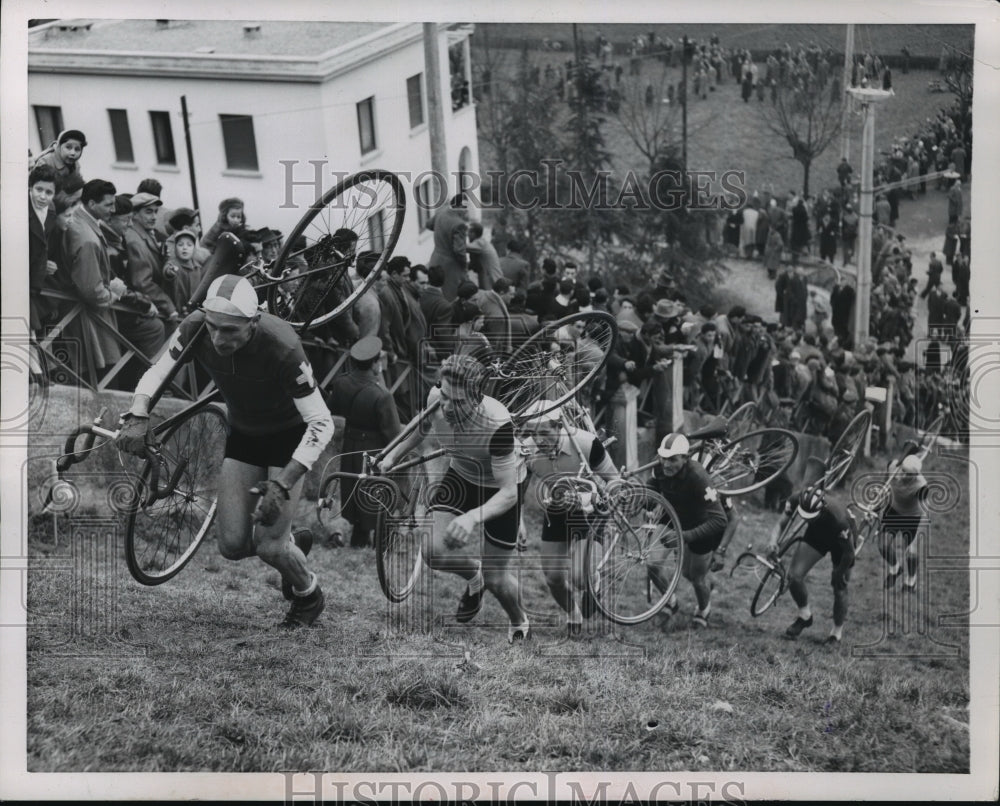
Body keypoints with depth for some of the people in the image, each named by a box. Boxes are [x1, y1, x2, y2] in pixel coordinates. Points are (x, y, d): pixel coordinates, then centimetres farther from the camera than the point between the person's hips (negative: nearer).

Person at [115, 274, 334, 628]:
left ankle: (309, 595, 21)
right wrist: (137, 416, -33)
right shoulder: (196, 328, -24)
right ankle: (293, 542, 30)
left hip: (289, 435, -4)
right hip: (243, 434, 5)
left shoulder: (281, 347, -36)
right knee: (232, 545, -3)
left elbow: (321, 422, -33)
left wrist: (282, 484, -41)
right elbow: (157, 372, -11)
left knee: (269, 547, -13)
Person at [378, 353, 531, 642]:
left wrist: (473, 518, -54)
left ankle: (519, 622, 36)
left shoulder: (497, 424, -41)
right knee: (434, 552, -15)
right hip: (461, 475, 4)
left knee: (495, 578, 0)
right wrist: (392, 457, 2)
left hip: (501, 486, -4)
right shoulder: (436, 399, -26)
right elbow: (422, 427, 2)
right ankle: (474, 576, 21)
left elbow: (508, 493, -39)